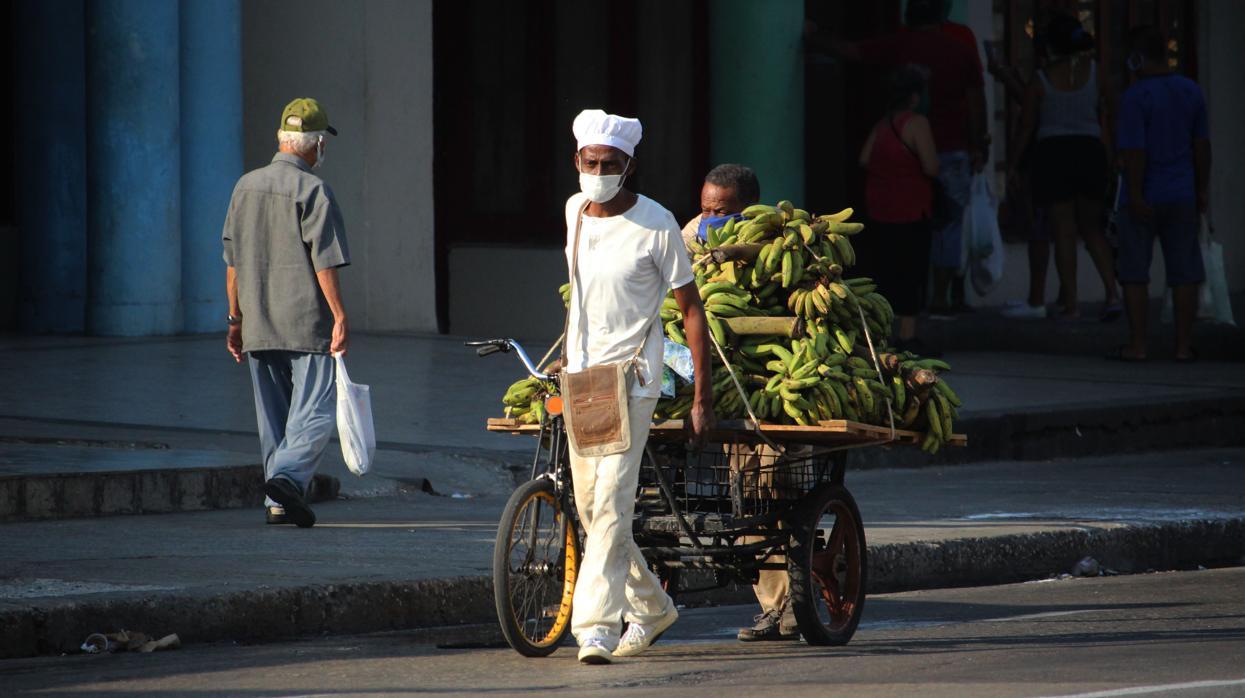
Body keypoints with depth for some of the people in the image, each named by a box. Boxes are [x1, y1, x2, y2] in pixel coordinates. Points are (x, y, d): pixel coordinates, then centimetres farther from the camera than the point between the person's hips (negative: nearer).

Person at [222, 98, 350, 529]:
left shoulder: (246, 187, 11)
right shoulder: (312, 191, -9)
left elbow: (232, 262, 14)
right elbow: (324, 262, -14)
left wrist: (236, 319, 19)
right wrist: (340, 317, -12)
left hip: (257, 326, 6)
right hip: (307, 323, -6)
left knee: (273, 417, 11)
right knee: (314, 411, -5)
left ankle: (280, 501, 9)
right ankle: (289, 475, -26)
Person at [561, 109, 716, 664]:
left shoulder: (656, 224, -11)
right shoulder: (575, 211, 6)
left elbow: (691, 308, -7)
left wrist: (702, 399, -9)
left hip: (632, 376, -7)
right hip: (580, 376, 7)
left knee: (611, 500, -17)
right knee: (588, 505, 10)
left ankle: (596, 627, -20)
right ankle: (651, 607, 29)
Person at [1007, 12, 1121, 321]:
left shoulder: (1040, 80, -5)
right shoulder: (1095, 72, -1)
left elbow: (1026, 127, -1)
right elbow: (1109, 113, 6)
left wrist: (1013, 163, 10)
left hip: (1053, 155, -2)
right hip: (1090, 151, 2)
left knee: (1063, 232, 2)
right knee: (1092, 229, 12)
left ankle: (1070, 304, 2)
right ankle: (1112, 292, -5)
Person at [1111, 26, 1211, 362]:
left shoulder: (1135, 97, -14)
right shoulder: (1191, 91, 4)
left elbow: (1135, 150, -19)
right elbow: (1201, 144, 9)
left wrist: (1136, 196, -17)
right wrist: (1203, 188, 15)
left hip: (1144, 198, -5)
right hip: (1181, 196, 5)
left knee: (1135, 273, 3)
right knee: (1184, 272, 7)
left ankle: (1137, 345, 2)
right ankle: (1184, 345, 6)